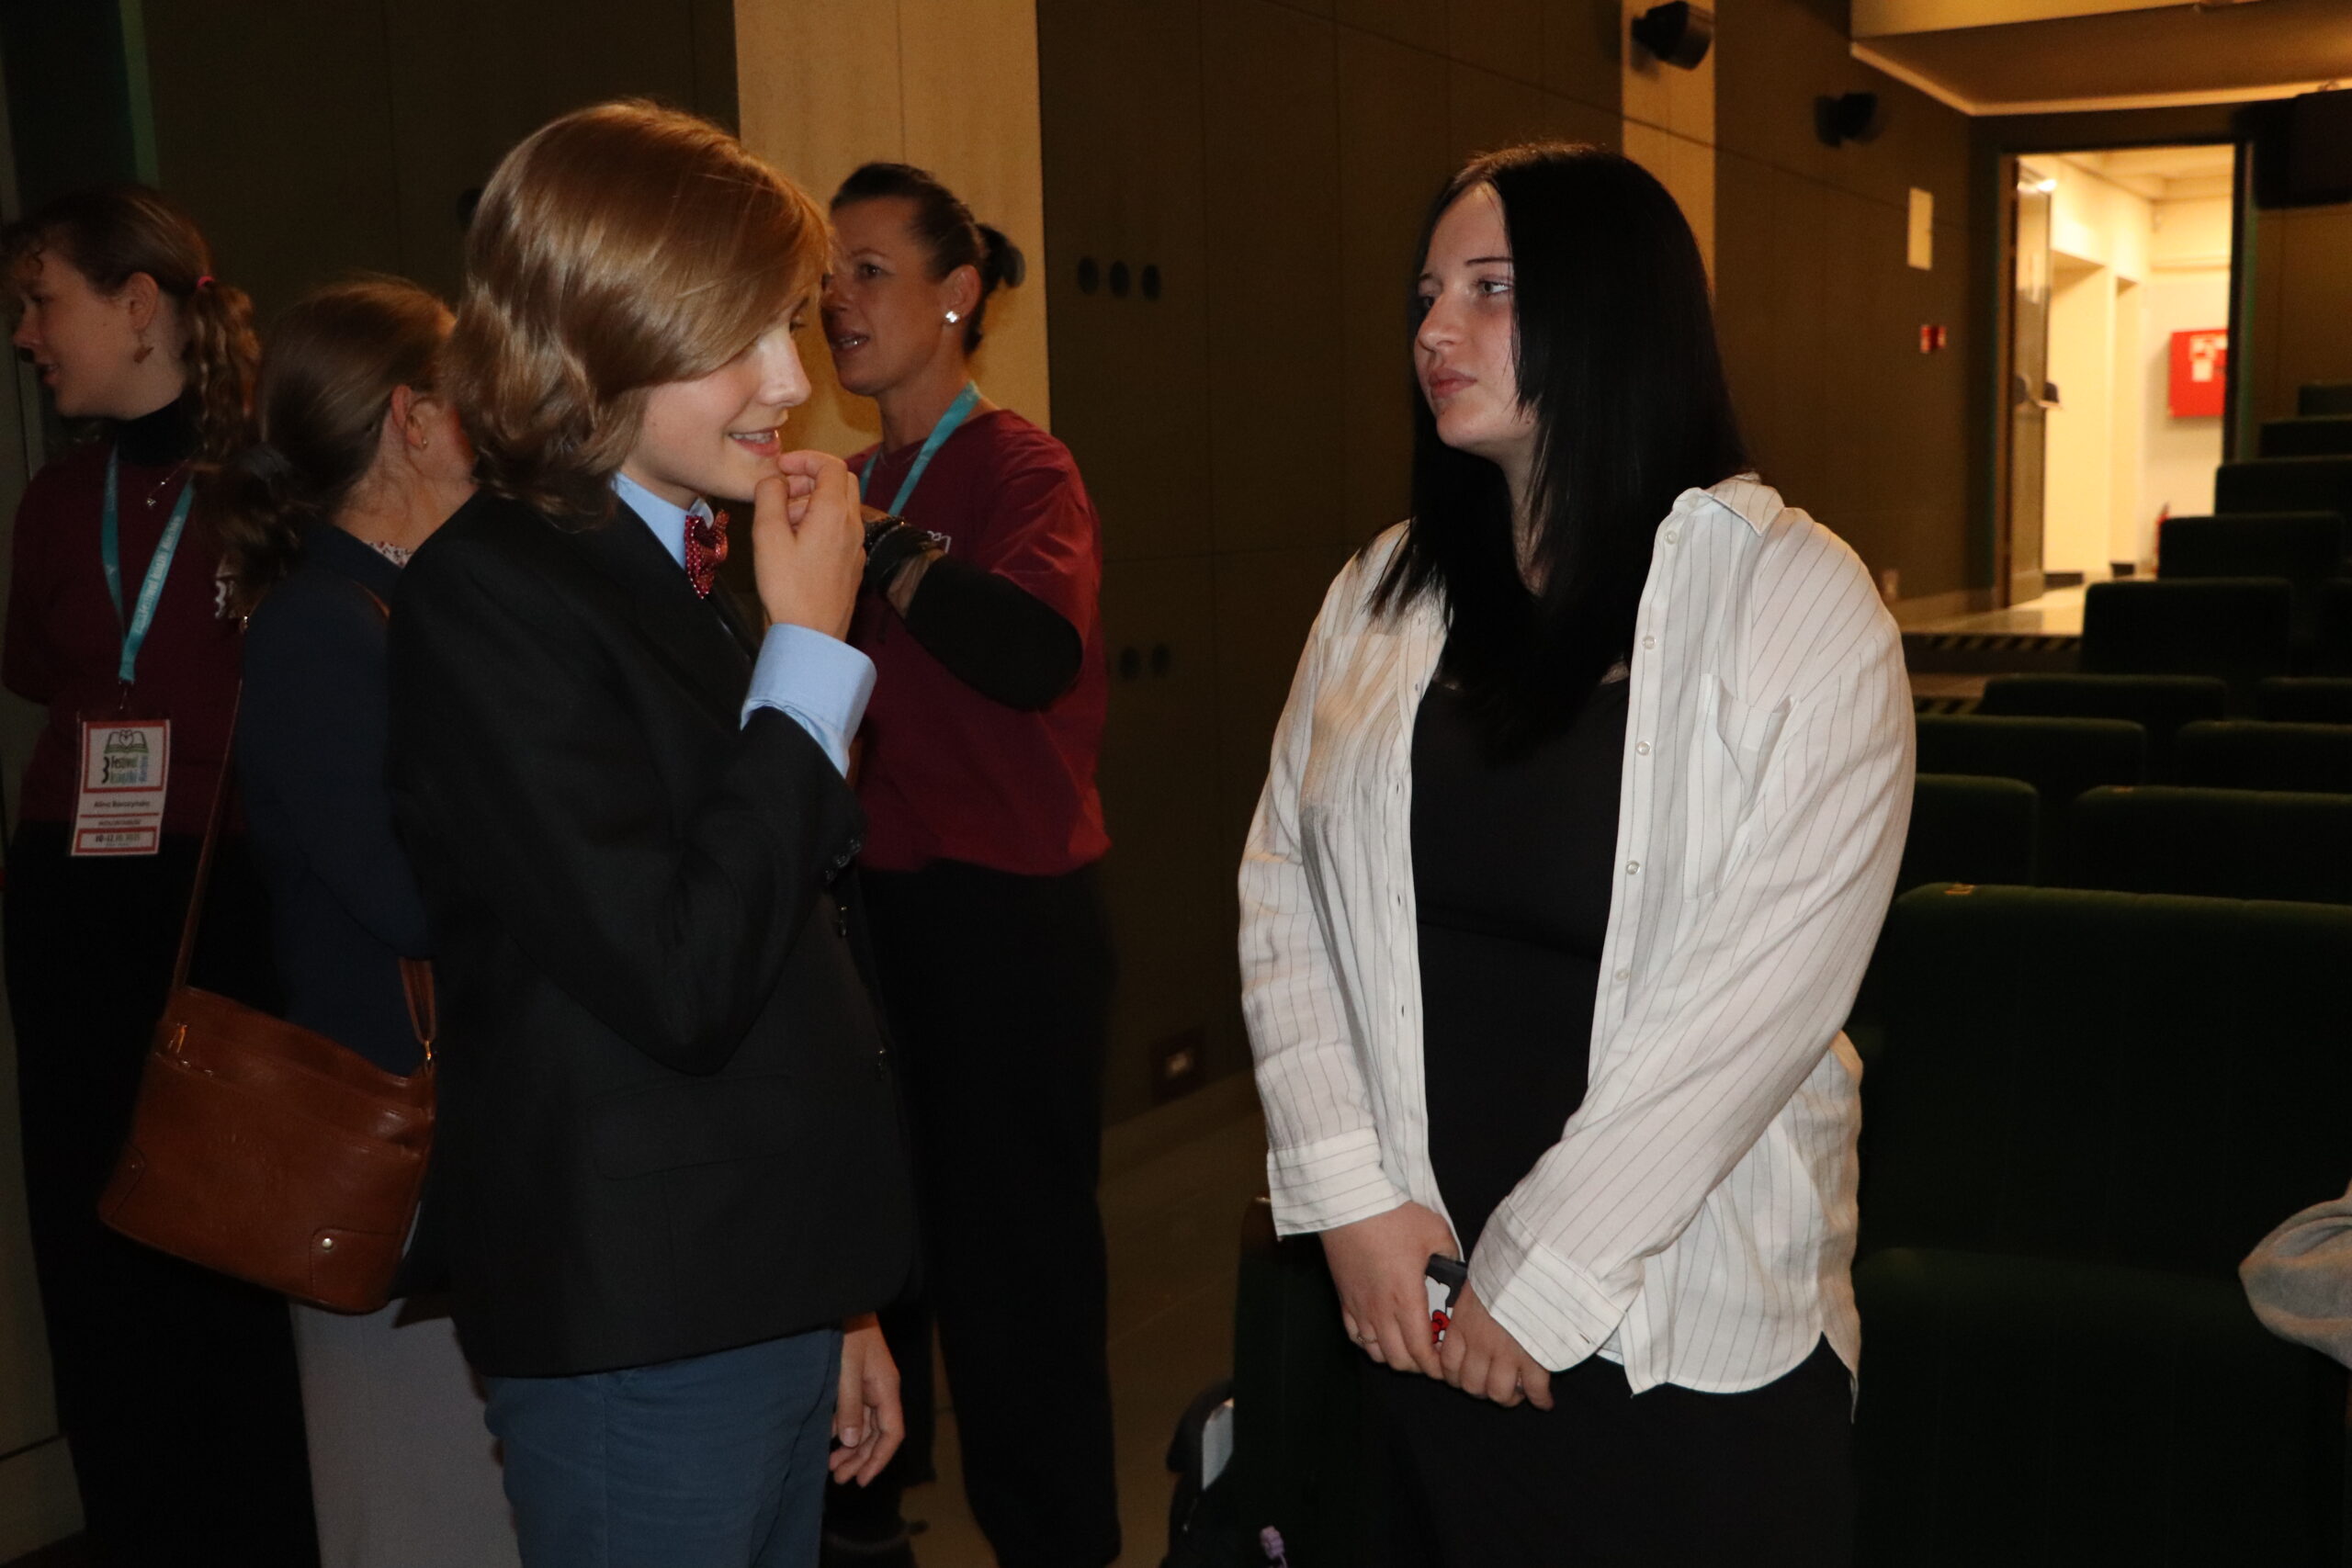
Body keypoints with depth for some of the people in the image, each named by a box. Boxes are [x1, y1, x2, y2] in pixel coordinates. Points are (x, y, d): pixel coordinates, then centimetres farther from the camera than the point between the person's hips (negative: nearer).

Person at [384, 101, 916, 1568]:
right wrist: (812, 651, -16)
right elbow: (681, 983, -24)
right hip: (638, 1352, -8)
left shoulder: (687, 580, 10)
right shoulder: (492, 596, -15)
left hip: (772, 1312, 8)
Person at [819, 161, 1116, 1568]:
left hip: (1006, 919, -7)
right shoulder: (860, 482, 12)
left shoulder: (1021, 469, -8)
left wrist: (869, 545, -23)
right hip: (879, 899, 7)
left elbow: (1040, 652, -29)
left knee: (1013, 1254, 0)